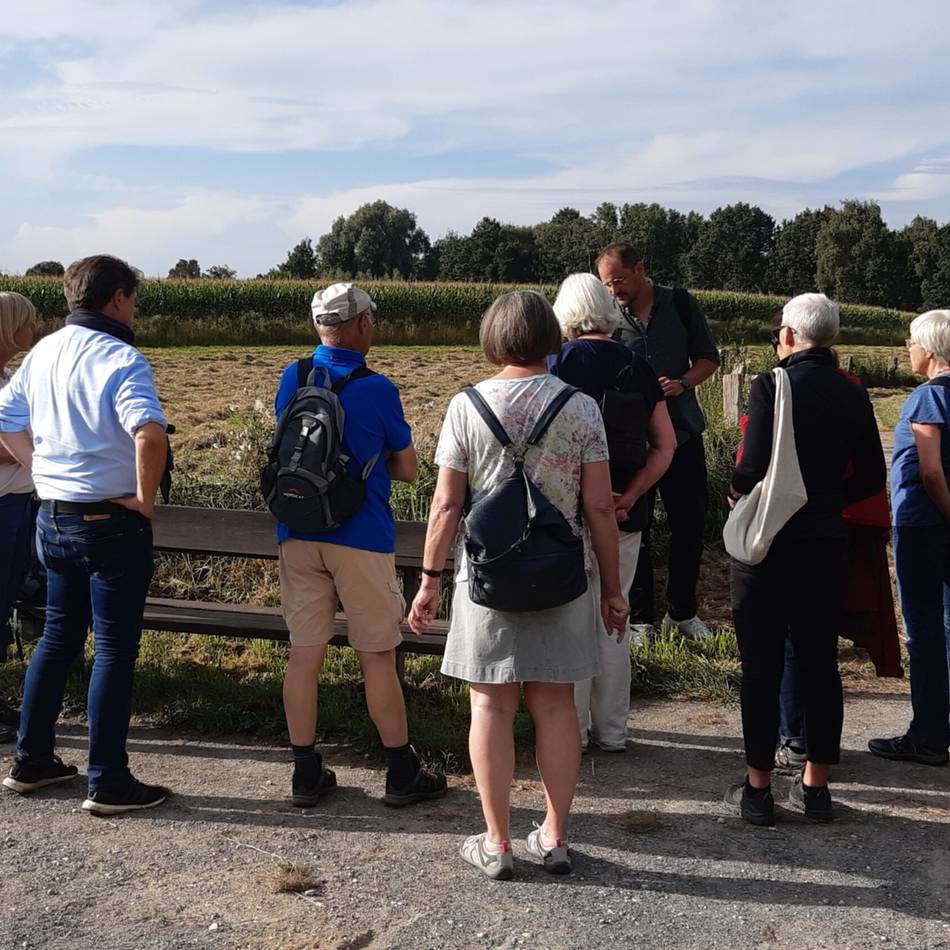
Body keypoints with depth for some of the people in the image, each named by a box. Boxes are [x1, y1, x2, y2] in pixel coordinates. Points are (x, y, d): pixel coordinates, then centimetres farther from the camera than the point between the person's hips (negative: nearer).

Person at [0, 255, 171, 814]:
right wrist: (145, 499, -20)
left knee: (58, 637, 20)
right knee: (115, 650, 2)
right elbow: (149, 434, -33)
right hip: (112, 522, -8)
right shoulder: (120, 359, -17)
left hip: (53, 517, 8)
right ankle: (109, 783, 10)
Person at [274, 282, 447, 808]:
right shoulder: (376, 389, -10)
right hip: (360, 537, -4)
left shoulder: (291, 379, 3)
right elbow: (407, 469, -1)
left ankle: (306, 774, 16)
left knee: (304, 655, 9)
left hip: (298, 534, 4)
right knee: (377, 658, 5)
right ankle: (401, 773, 16)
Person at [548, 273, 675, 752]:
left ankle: (573, 729, 16)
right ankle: (611, 730, 23)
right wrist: (628, 497, -8)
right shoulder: (637, 366, 3)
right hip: (624, 517, 3)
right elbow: (665, 445, -2)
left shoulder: (556, 362, -8)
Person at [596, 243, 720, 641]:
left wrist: (683, 384, -12)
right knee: (634, 528, 3)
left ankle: (682, 611, 25)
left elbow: (708, 357, 7)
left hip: (682, 433, 2)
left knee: (690, 524, 9)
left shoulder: (681, 304, 0)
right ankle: (640, 618, 15)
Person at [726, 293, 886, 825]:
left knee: (763, 665, 4)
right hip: (828, 543, 5)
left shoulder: (771, 387, -13)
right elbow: (872, 477, 7)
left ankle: (759, 789, 12)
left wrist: (737, 493, 2)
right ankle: (816, 786, 22)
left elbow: (754, 468, -18)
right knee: (820, 662, 13)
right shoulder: (853, 396, 4)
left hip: (769, 541, -5)